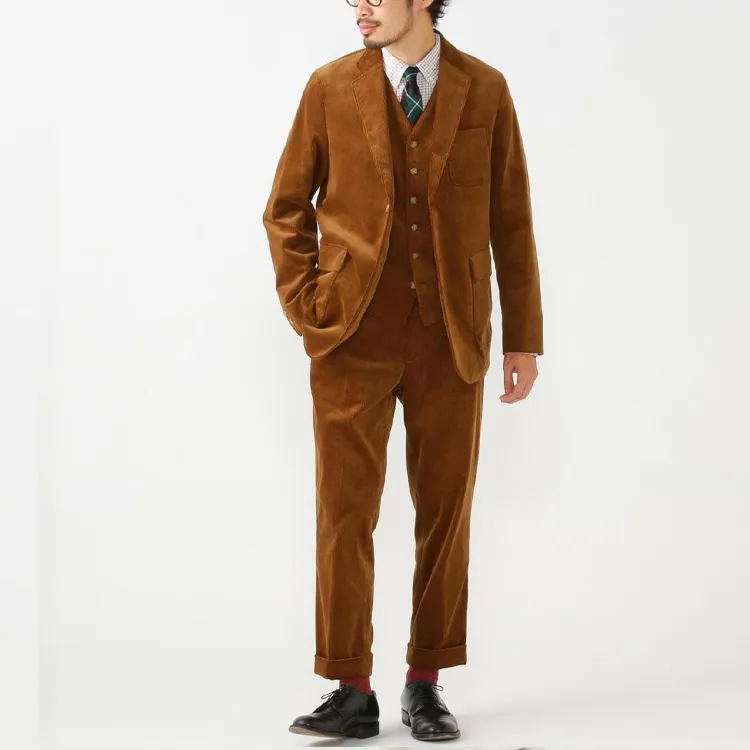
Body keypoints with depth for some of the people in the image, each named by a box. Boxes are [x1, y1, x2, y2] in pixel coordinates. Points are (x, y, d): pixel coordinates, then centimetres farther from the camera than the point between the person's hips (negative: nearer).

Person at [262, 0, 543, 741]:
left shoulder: (485, 90, 2)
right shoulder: (330, 87, 1)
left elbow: (511, 220, 4)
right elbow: (286, 207, 8)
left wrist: (523, 337, 3)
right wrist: (304, 308, -2)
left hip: (450, 341, 1)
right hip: (354, 340, 0)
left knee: (444, 513, 6)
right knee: (344, 512, -2)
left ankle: (426, 684, 18)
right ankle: (352, 692, 6)